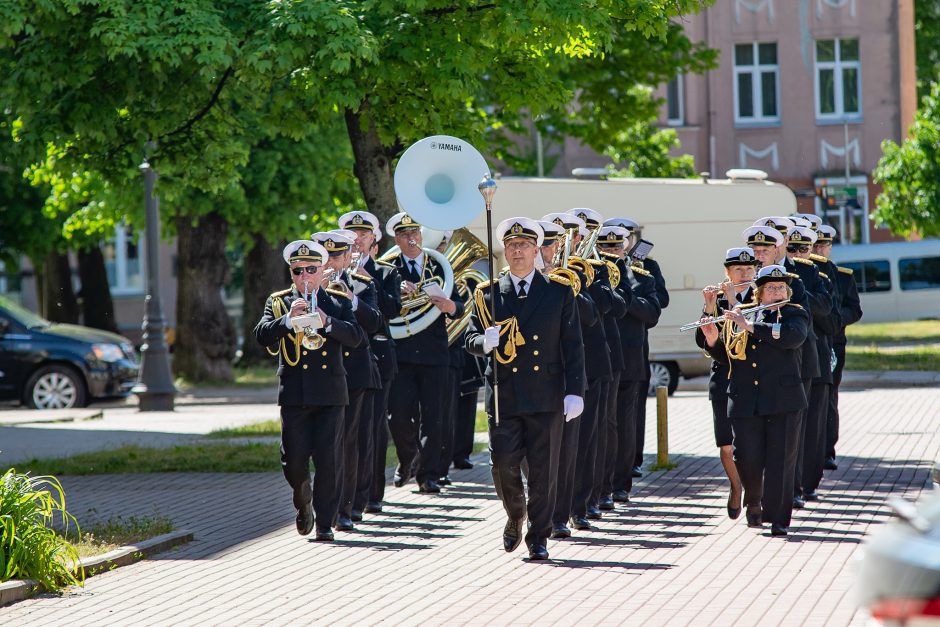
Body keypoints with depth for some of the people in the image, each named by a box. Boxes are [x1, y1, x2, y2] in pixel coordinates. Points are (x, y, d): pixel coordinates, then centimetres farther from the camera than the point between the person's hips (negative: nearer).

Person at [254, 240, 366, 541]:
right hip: (294, 395, 0)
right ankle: (303, 503, 29)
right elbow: (262, 335, -6)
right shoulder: (278, 302, 9)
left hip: (330, 393, 0)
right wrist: (288, 319, -23)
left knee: (327, 460, -5)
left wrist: (326, 322, -21)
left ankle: (325, 523, 4)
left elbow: (356, 336, -5)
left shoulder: (339, 302, 9)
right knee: (294, 461, 0)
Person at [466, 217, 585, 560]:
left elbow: (572, 345, 3)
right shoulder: (488, 293, 8)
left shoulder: (559, 291, 5)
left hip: (547, 397, -1)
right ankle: (516, 515, 26)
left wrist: (575, 391, -5)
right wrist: (485, 342, -18)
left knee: (543, 472, 0)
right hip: (504, 397, 1)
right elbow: (470, 338, 7)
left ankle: (538, 538, 10)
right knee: (503, 467, -2)